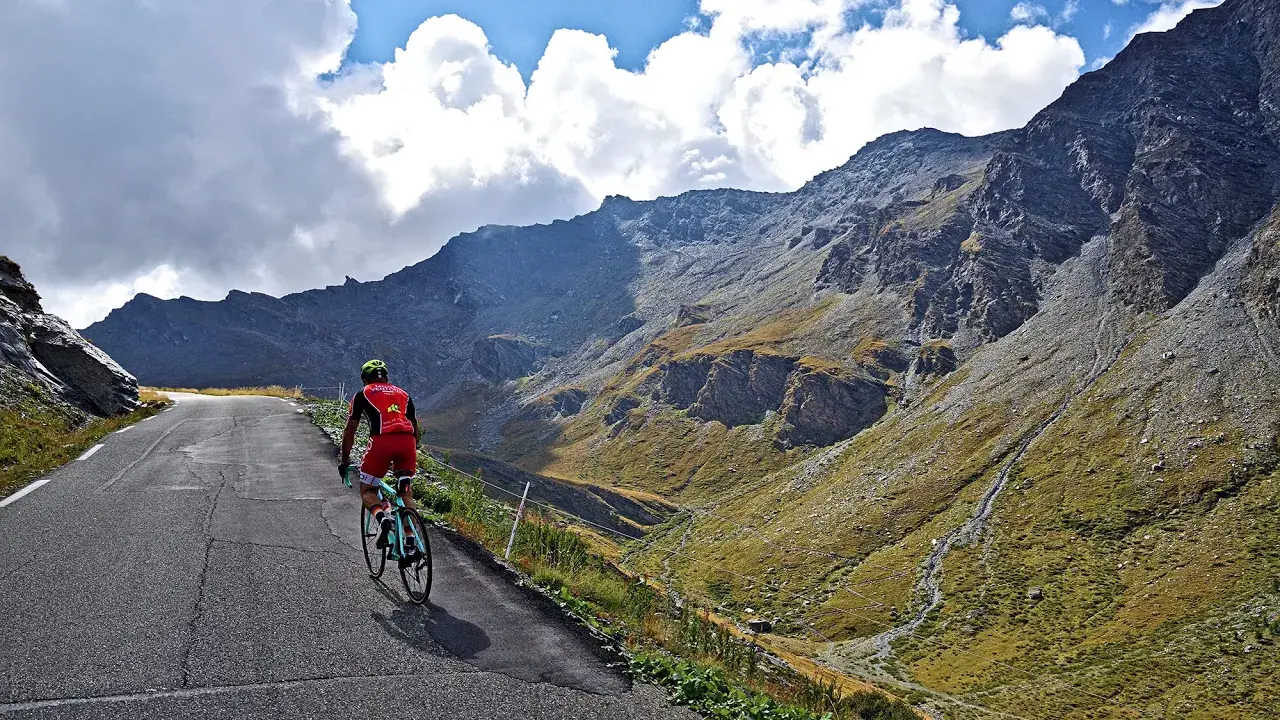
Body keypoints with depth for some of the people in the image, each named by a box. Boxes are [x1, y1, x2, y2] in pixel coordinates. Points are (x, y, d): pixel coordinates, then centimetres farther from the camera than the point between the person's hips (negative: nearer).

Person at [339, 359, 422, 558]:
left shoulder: (362, 394, 22)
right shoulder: (403, 394, 30)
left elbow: (349, 431, 22)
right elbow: (416, 431, 32)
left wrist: (344, 461, 31)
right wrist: (411, 452, 46)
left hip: (381, 441, -3)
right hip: (407, 441, 3)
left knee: (367, 490, 15)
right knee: (406, 493, 18)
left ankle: (382, 517, -15)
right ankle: (411, 542, 7)